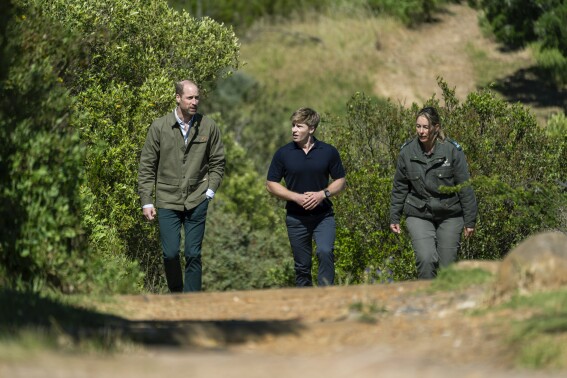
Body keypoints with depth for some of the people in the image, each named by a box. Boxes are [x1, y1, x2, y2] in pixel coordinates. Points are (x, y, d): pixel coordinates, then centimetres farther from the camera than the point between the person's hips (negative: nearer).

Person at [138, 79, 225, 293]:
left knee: (193, 255, 2)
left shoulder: (208, 127, 1)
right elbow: (146, 166, 2)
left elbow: (217, 162, 11)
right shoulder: (159, 127, -2)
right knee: (170, 253, -2)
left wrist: (210, 190, 0)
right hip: (168, 202, -1)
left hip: (197, 202, 1)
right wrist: (146, 201, -1)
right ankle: (176, 294, 20)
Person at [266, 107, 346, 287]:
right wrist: (297, 197, -12)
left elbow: (340, 182, 5)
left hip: (323, 215, -1)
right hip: (296, 217, 1)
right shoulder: (283, 154, -1)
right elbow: (271, 184, 1)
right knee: (302, 266, 7)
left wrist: (322, 194, -14)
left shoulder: (328, 152, -1)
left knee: (325, 252, -24)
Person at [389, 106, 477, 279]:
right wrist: (394, 217, 9)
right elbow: (400, 187, 8)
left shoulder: (452, 150, -9)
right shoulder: (407, 151, -3)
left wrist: (470, 221, -2)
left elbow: (465, 188, -4)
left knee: (447, 266, 3)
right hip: (419, 216, 0)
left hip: (449, 216, 0)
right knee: (426, 259, -20)